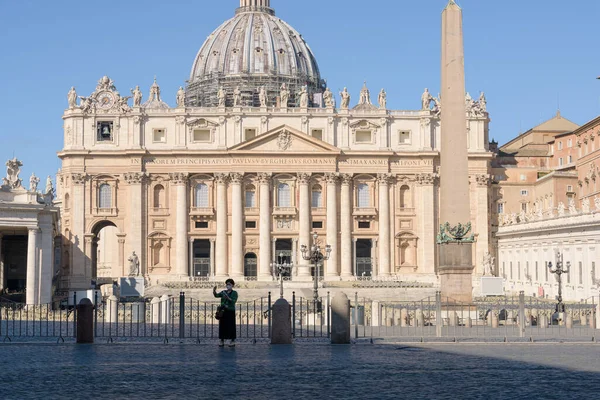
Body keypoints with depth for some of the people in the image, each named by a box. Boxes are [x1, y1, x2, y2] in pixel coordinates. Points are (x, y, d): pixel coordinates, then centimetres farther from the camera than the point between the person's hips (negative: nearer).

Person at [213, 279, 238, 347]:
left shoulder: (234, 293, -1)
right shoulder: (223, 292, 11)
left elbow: (234, 301, -14)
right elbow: (216, 295, 0)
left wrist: (228, 297, -29)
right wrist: (214, 290, -19)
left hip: (230, 311, -4)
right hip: (223, 311, 4)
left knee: (231, 326, -2)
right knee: (222, 326, 4)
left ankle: (233, 342, 4)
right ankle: (222, 341, 10)